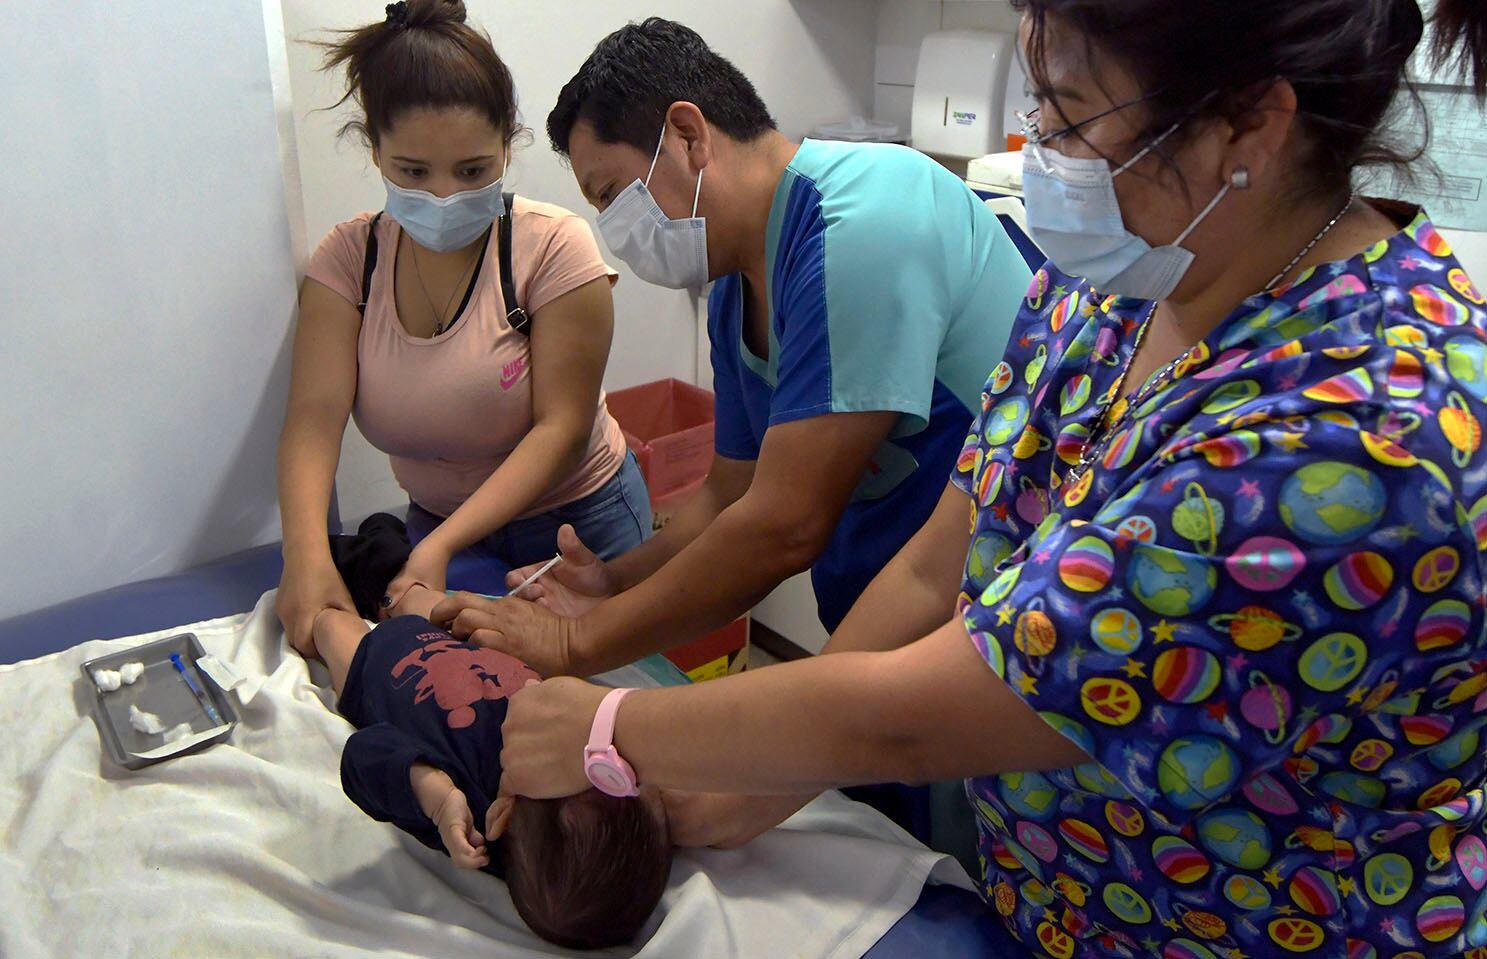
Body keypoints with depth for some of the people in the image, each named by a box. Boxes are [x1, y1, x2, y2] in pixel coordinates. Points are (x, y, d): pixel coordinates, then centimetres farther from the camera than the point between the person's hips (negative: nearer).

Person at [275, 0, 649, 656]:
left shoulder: (552, 246, -19)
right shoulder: (348, 259, -7)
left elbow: (562, 427, -22)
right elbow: (313, 418, -15)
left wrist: (443, 545, -31)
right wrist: (307, 553, -33)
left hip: (577, 525, -3)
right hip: (435, 528, 3)